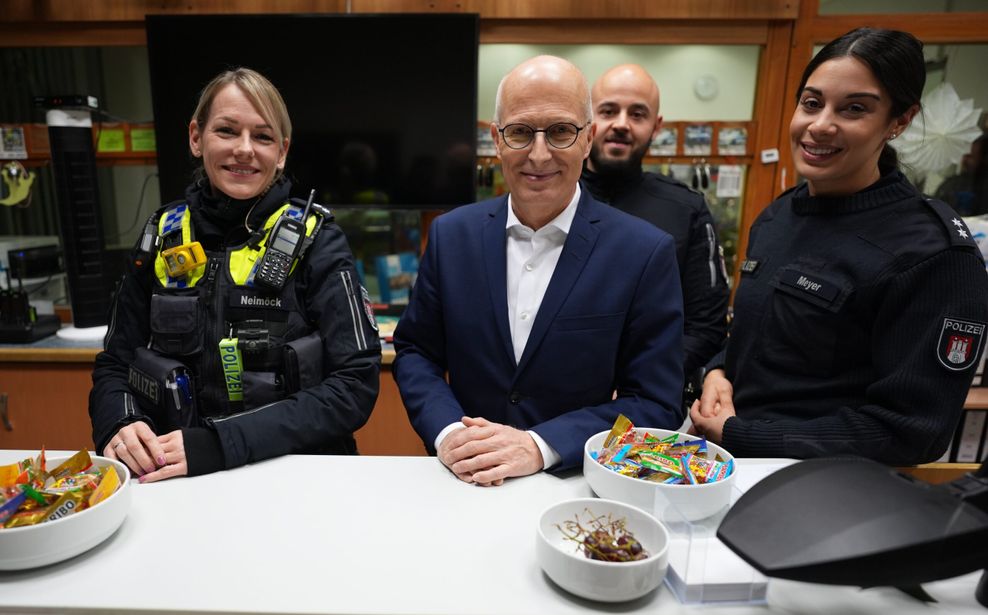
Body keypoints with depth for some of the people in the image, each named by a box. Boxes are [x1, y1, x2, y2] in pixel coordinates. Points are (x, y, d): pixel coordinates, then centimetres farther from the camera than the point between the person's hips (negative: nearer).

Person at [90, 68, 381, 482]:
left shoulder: (314, 241, -7)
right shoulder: (162, 238, 4)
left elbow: (354, 386, -13)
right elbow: (114, 365, 12)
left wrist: (218, 444, -20)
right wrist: (119, 426, -9)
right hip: (174, 484, 3)